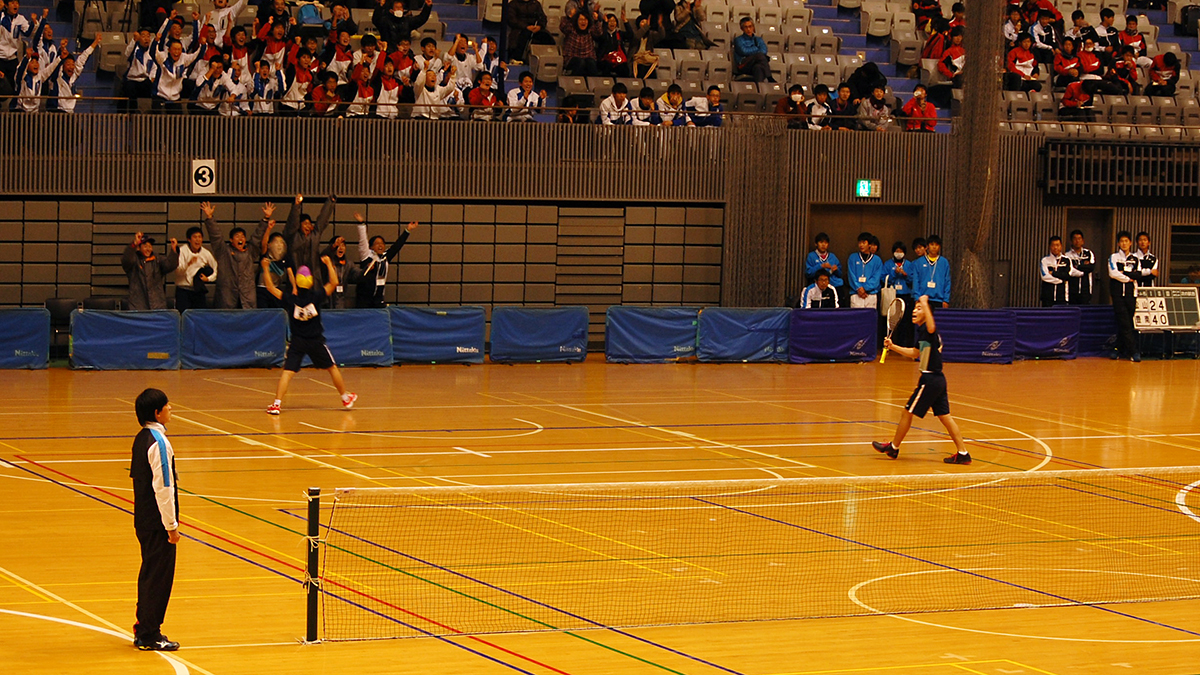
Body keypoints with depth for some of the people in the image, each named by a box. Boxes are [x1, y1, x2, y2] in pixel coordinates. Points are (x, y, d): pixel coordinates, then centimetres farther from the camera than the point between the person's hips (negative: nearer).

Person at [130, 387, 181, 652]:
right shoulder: (159, 443, -19)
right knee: (159, 577, -2)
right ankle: (149, 635, 3)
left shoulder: (141, 439, 9)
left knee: (150, 573, 18)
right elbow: (163, 488, -21)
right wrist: (171, 526, -16)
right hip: (157, 522, -9)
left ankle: (144, 628, 26)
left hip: (143, 519, 9)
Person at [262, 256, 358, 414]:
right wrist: (329, 264, -3)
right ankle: (346, 398, 30)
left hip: (297, 342, -1)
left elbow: (271, 288, -9)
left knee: (287, 372, -3)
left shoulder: (290, 299, -13)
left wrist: (266, 269, -5)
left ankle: (276, 403, -16)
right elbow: (334, 283, -9)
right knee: (332, 367, 17)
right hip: (316, 341, 1)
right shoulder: (315, 297, -13)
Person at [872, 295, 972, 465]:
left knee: (907, 413, 5)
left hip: (930, 380, -9)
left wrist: (925, 304, -45)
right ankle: (963, 453, 7)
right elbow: (915, 353, 29)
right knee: (945, 416, 9)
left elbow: (931, 327, -43)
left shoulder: (928, 330, -16)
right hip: (938, 379, 9)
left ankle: (893, 447, 19)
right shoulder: (922, 332, 15)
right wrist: (893, 347, 24)